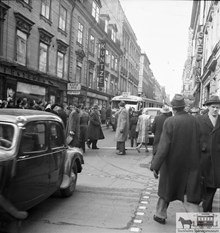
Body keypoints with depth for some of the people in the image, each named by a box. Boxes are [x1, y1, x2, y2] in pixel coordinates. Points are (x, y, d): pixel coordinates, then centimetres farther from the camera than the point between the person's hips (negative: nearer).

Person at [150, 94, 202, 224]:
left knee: (166, 188, 19)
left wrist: (155, 166, -18)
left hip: (172, 164, -2)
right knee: (190, 195, 8)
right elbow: (199, 144, 0)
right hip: (191, 164, 2)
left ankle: (161, 215, 34)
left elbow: (163, 146, -21)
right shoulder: (194, 121, -5)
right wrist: (197, 161, 13)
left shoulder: (169, 122, -16)